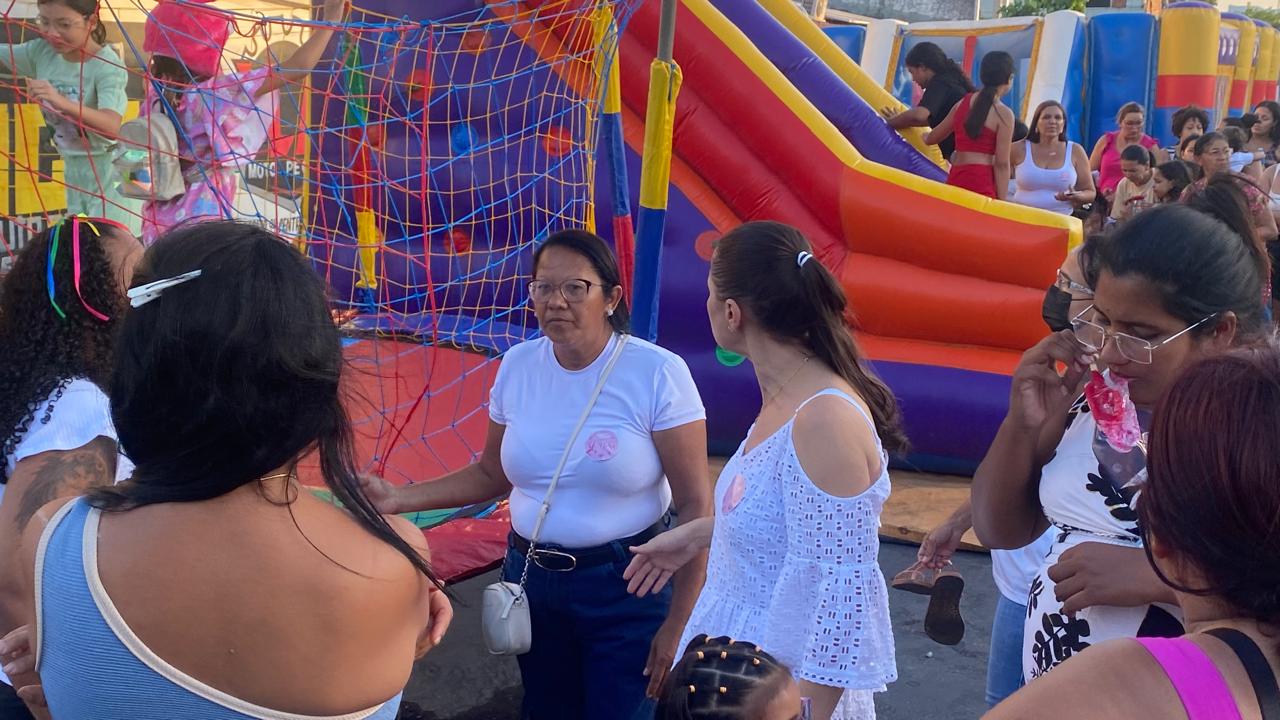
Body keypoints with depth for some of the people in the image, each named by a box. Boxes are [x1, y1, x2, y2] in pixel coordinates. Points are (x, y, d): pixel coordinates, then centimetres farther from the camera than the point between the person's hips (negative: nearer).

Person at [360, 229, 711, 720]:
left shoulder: (657, 373, -16)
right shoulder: (518, 366, -2)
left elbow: (695, 505, -13)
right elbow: (492, 475, 11)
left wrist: (677, 625, -13)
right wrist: (399, 499, -1)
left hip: (626, 587, -4)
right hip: (530, 576, 5)